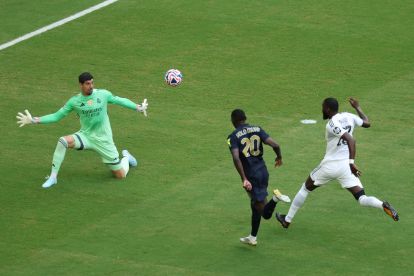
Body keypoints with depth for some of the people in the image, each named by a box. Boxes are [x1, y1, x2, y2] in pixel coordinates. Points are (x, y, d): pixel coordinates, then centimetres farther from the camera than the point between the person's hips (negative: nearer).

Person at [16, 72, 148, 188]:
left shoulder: (103, 94, -7)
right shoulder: (74, 101, -5)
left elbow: (120, 101, 9)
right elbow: (56, 116, 0)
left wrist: (139, 107, 8)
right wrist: (34, 120, -9)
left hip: (103, 140, -1)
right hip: (85, 136, 1)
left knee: (121, 175, 1)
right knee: (63, 141, -31)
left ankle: (125, 157, 39)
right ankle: (53, 177, -19)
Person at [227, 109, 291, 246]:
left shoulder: (233, 137, -7)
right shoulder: (257, 130, 5)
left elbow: (236, 158, -21)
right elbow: (275, 145, -4)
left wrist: (244, 179, -21)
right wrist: (279, 157, 16)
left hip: (251, 175, -5)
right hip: (263, 171, 5)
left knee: (265, 213, -4)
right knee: (254, 205, 24)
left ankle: (275, 198, -31)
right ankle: (253, 237, 31)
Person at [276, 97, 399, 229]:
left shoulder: (332, 124, -16)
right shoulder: (349, 117, 3)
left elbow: (351, 140, -28)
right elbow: (367, 123, 20)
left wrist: (351, 163, -30)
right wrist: (357, 107, 33)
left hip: (330, 165, -5)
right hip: (346, 166, 5)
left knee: (305, 188, 17)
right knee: (362, 199, 0)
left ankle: (287, 220, 27)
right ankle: (382, 205, -32)